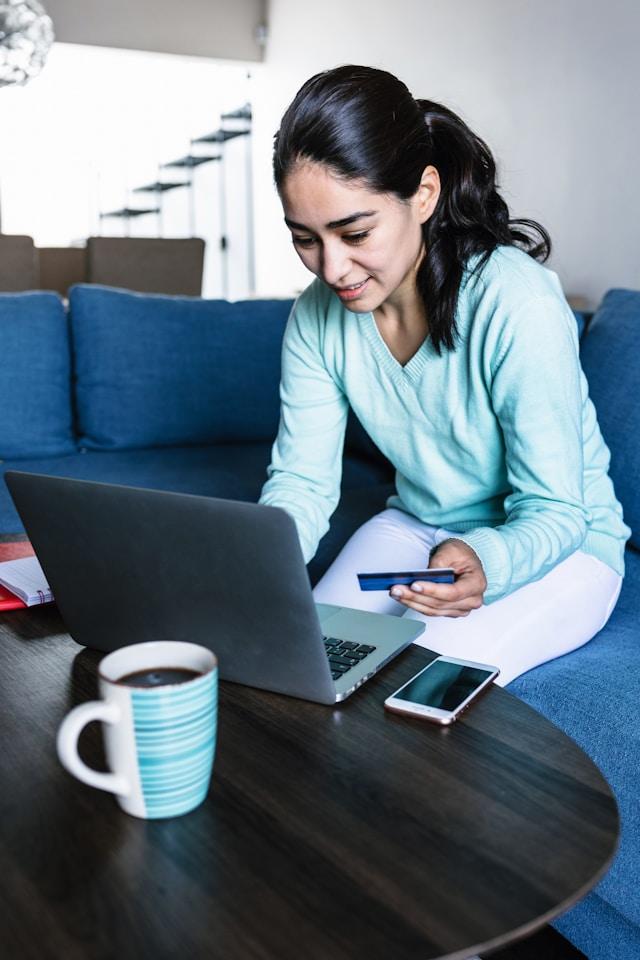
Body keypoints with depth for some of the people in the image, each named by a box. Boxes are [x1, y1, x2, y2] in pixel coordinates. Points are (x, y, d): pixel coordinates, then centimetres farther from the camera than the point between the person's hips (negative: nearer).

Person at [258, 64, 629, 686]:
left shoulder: (519, 305, -28)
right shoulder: (317, 316, -10)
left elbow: (554, 514, -23)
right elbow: (302, 479, -6)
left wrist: (484, 565, -45)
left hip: (561, 544, -4)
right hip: (415, 527, 5)